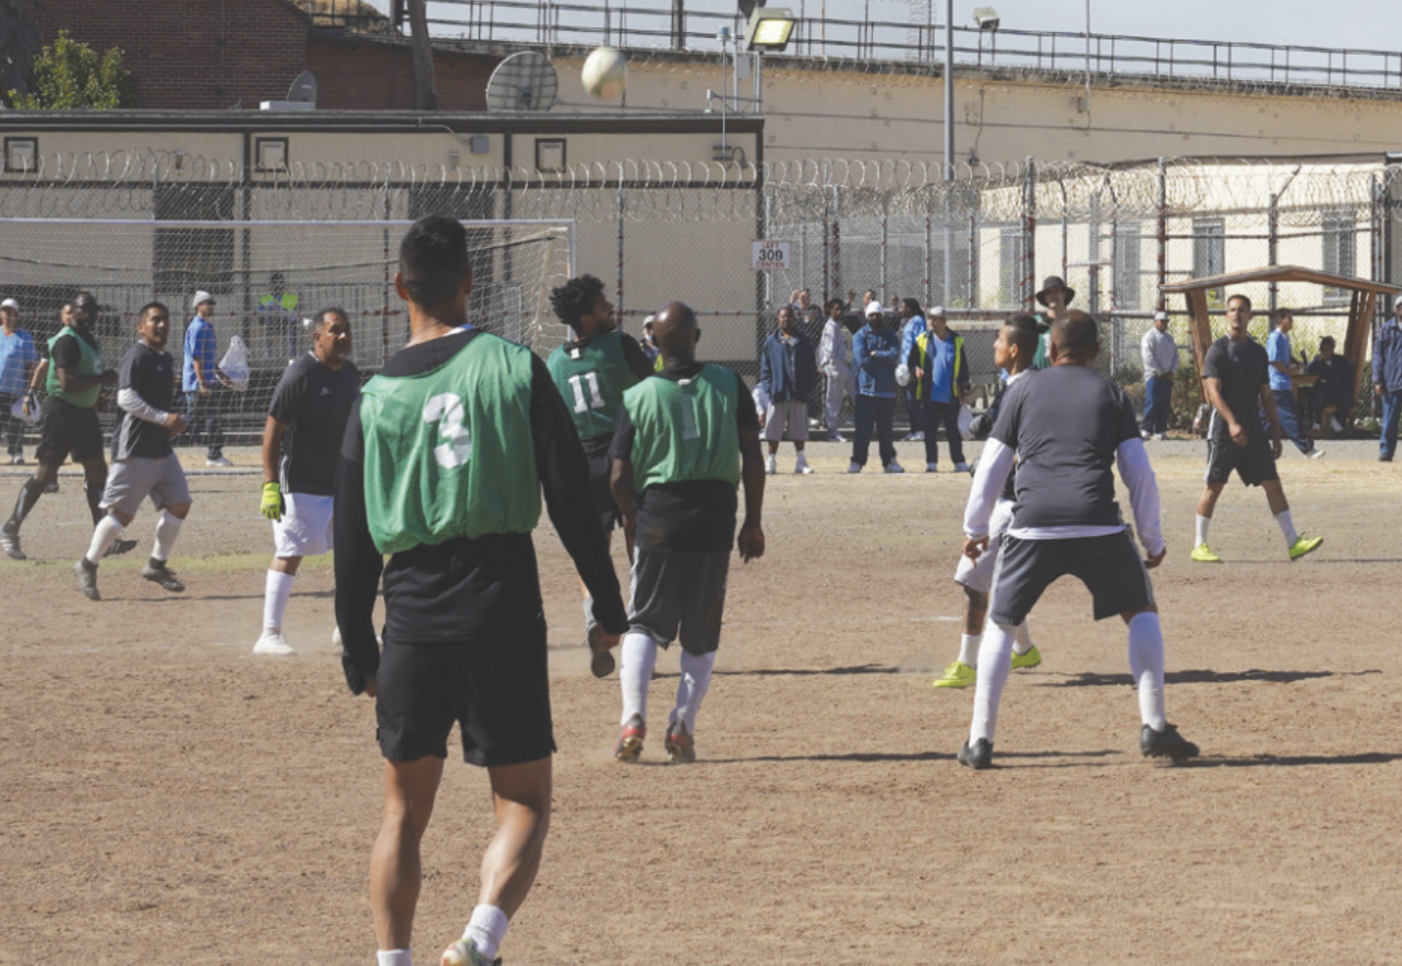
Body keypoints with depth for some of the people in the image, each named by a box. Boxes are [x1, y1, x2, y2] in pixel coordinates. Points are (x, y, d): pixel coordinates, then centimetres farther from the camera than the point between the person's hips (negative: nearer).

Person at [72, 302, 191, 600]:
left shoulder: (166, 360, 16)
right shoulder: (136, 357, -12)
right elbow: (126, 398, -22)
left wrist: (175, 422, 9)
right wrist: (163, 418, -24)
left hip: (162, 449, 9)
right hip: (134, 451, -9)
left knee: (179, 504, 5)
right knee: (122, 513, -6)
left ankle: (156, 564, 20)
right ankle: (88, 565, 9)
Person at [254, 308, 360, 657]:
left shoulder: (350, 372, 8)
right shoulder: (299, 375, -16)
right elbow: (273, 431, -18)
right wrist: (270, 486, -23)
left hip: (342, 481, 8)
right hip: (302, 483, -8)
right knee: (290, 554, -8)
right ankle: (269, 634, -6)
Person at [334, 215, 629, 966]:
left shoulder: (374, 397, 4)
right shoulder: (515, 368, -2)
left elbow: (353, 544, 6)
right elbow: (571, 499, -4)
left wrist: (358, 656, 15)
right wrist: (609, 608, 5)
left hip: (412, 622, 2)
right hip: (502, 614, -2)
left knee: (404, 810, 15)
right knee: (524, 802, 5)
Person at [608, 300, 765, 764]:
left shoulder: (639, 397, -2)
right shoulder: (729, 385, 1)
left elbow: (620, 478, -3)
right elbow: (752, 456, 1)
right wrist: (753, 521, 9)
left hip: (659, 516, -1)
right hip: (715, 515, 1)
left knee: (644, 624, 10)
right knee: (702, 634, 12)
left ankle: (633, 718, -8)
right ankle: (682, 726, 4)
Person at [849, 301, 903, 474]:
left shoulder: (890, 336, 10)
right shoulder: (860, 336, 2)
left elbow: (895, 356, -8)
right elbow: (862, 360, -12)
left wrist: (875, 354, -11)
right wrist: (884, 357, -7)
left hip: (887, 390, 3)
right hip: (866, 388, -3)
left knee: (886, 429, 9)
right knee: (862, 428, -5)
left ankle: (889, 461, 14)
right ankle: (857, 461, -2)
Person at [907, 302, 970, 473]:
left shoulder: (956, 341, 2)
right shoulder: (922, 340, 3)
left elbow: (963, 367, 9)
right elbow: (911, 360, 9)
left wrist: (964, 389, 7)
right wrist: (915, 369, -14)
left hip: (951, 396, -1)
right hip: (929, 395, 1)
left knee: (953, 431, 5)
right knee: (930, 431, 3)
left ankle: (959, 462, 11)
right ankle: (931, 462, 10)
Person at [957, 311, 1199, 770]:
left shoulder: (1024, 390, 15)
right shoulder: (1110, 393, 15)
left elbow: (991, 465, 15)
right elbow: (1138, 470, 11)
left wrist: (974, 529, 25)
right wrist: (1152, 540, 18)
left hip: (1033, 526, 0)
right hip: (1098, 525, 0)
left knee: (1001, 624, 16)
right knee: (1141, 612, 18)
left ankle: (980, 741, 8)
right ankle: (1154, 727, 7)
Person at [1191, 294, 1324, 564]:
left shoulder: (1258, 352, 13)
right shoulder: (1218, 350, -6)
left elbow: (1266, 395, 18)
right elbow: (1213, 390, -16)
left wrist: (1276, 433, 14)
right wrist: (1232, 423, -28)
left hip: (1254, 430, 5)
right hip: (1224, 430, -5)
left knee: (1273, 484, 0)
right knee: (1214, 486, 0)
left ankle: (1294, 542, -2)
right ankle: (1199, 545, 9)